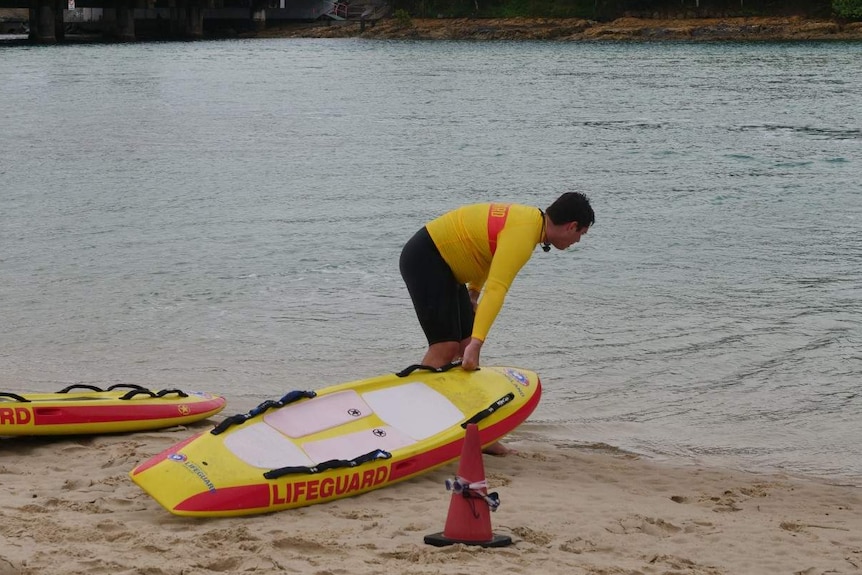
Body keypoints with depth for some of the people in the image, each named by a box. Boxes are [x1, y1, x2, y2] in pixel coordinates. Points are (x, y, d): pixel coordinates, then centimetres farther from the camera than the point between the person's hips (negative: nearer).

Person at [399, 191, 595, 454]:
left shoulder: (532, 218, 5)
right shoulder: (523, 233, -26)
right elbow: (496, 290, -34)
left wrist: (473, 292, 23)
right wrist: (477, 342, -38)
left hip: (444, 265, 10)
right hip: (424, 258, -10)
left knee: (465, 347, 6)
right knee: (446, 346, -16)